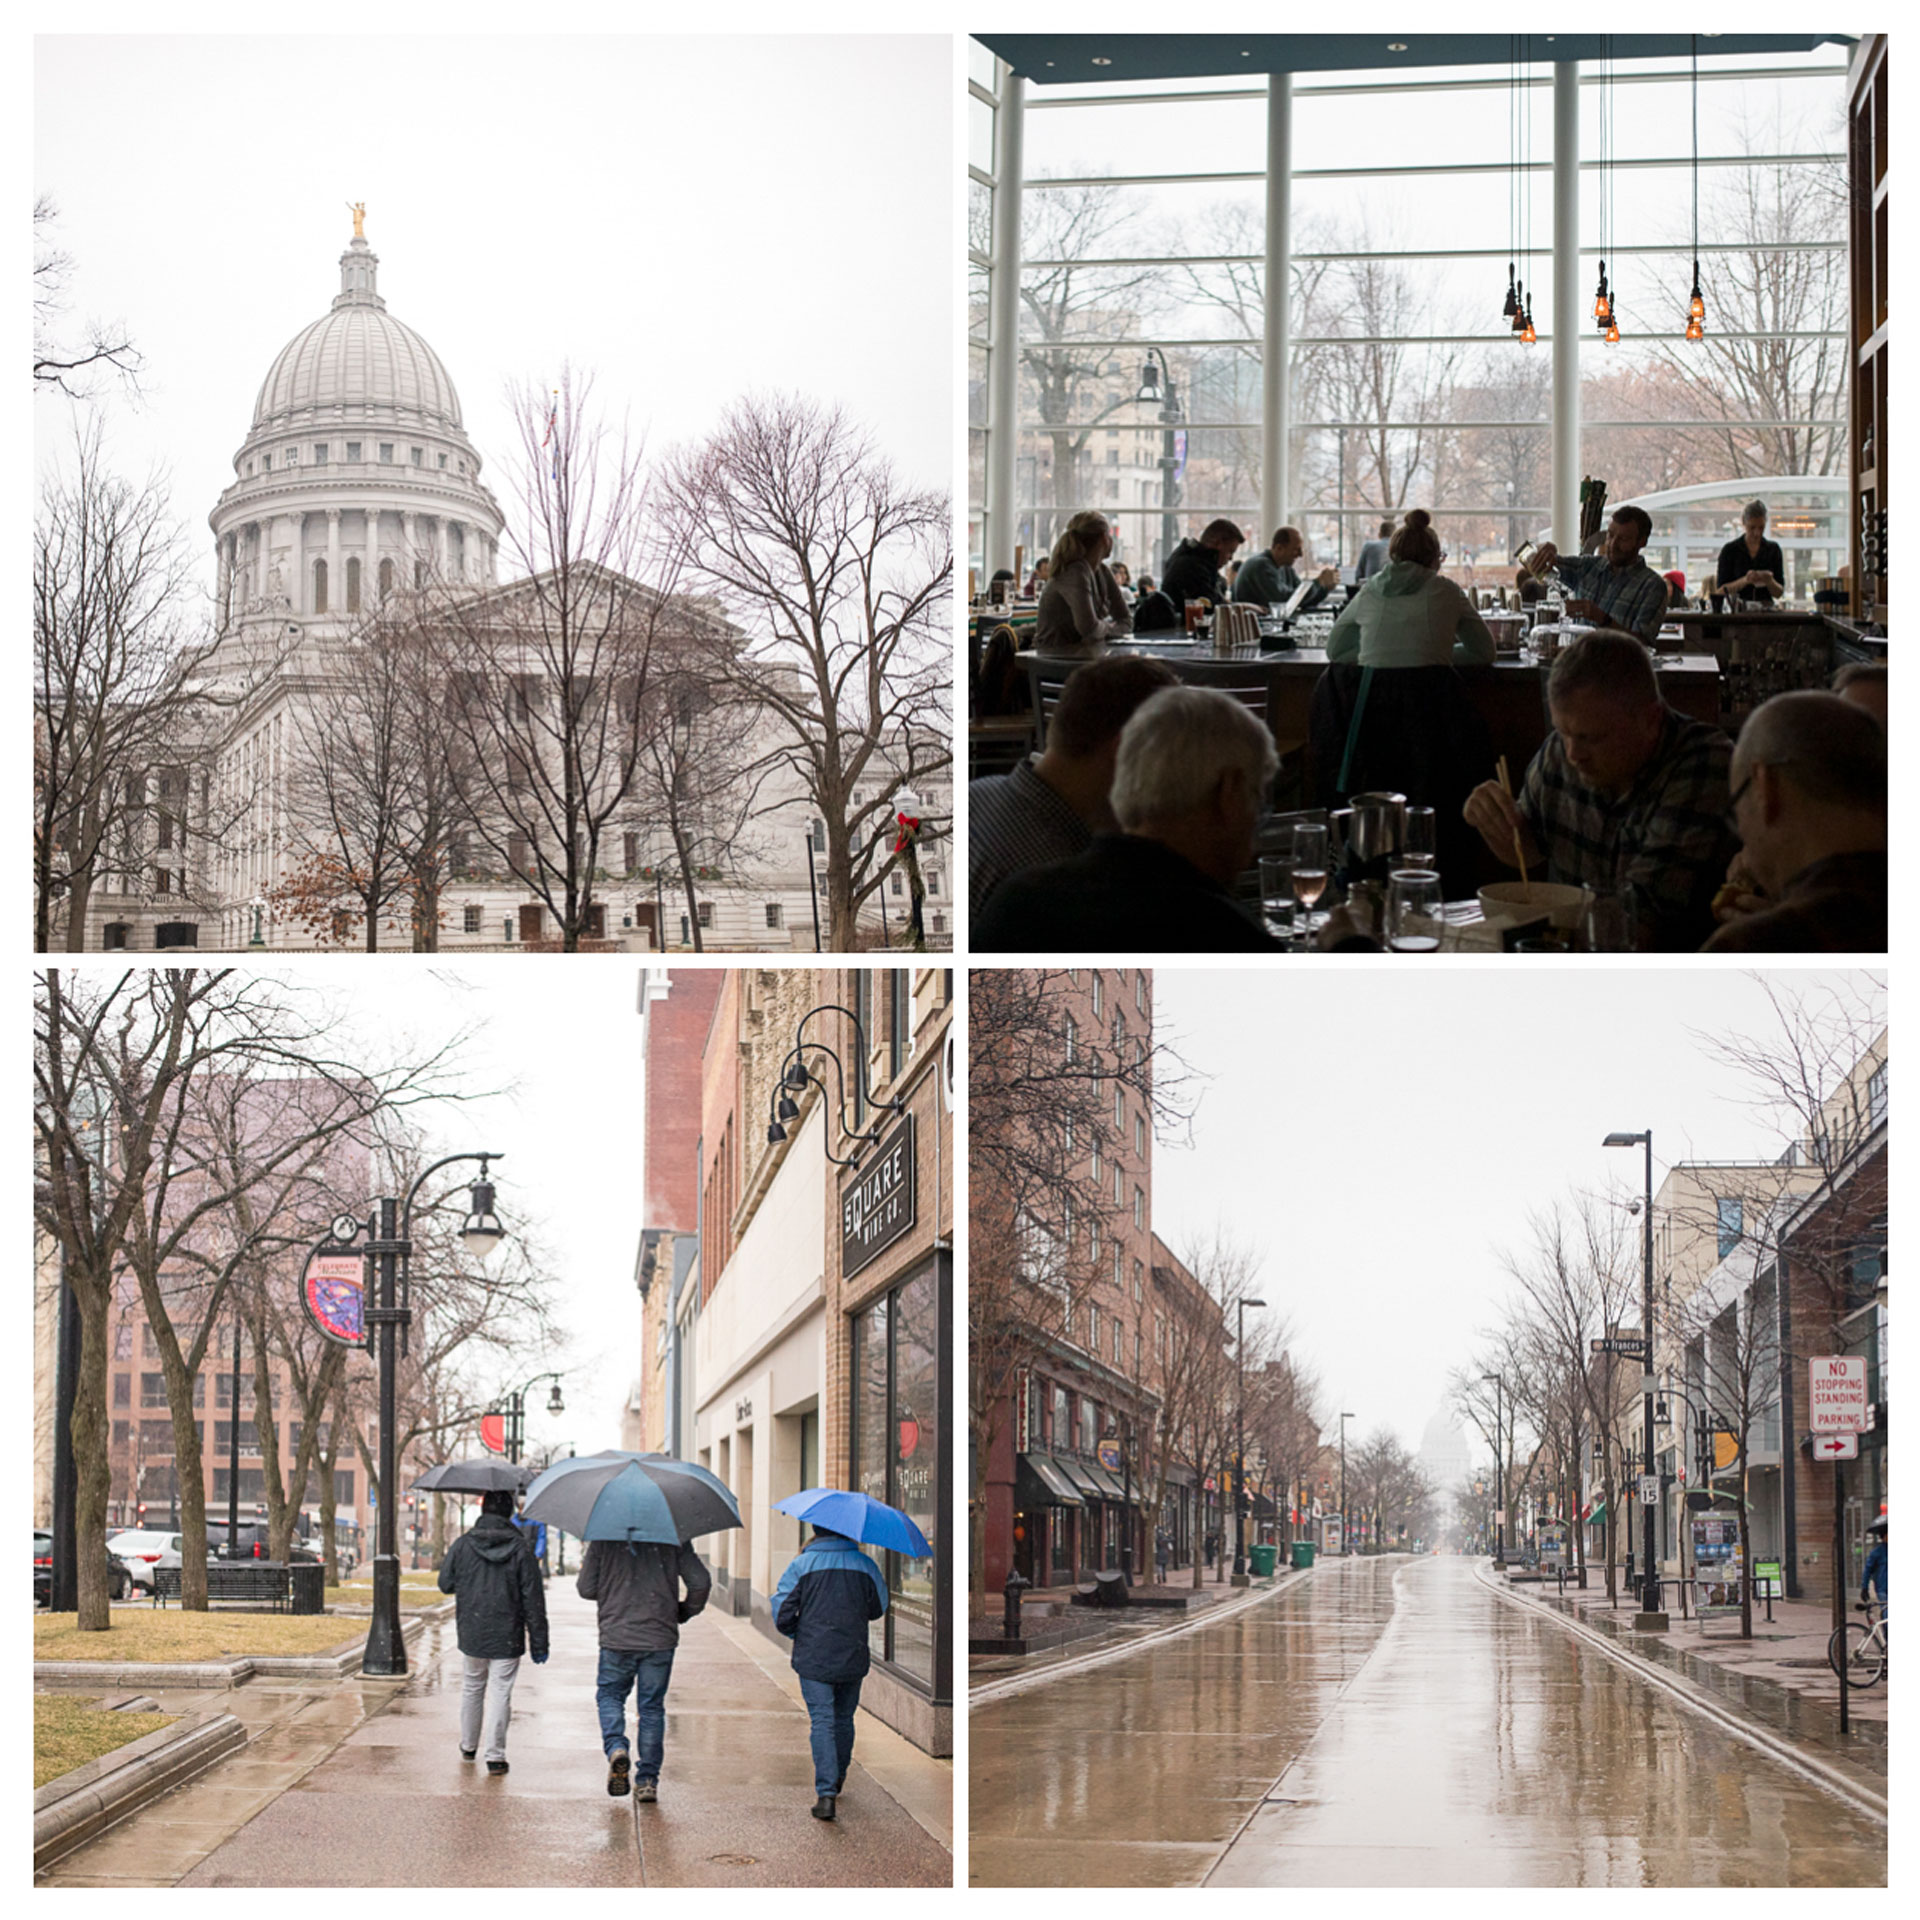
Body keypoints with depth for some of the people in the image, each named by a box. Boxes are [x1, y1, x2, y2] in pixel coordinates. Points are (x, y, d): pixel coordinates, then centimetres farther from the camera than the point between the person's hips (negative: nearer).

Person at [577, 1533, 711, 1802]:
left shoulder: (603, 1540, -4)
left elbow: (586, 1589, -2)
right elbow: (701, 1583, -4)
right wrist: (684, 1612, 13)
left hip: (616, 1637, -1)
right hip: (660, 1638, 1)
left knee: (609, 1695, 18)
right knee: (652, 1707, 11)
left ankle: (615, 1748, -9)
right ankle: (648, 1779, 11)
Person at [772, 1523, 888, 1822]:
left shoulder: (801, 1565, -6)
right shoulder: (864, 1565, 0)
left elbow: (782, 1614, -6)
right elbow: (878, 1609, 11)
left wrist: (796, 1633, 13)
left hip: (813, 1659, -2)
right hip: (853, 1659, 2)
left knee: (822, 1722, -3)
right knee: (844, 1719, 19)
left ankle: (826, 1793, -15)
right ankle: (837, 1779, 36)